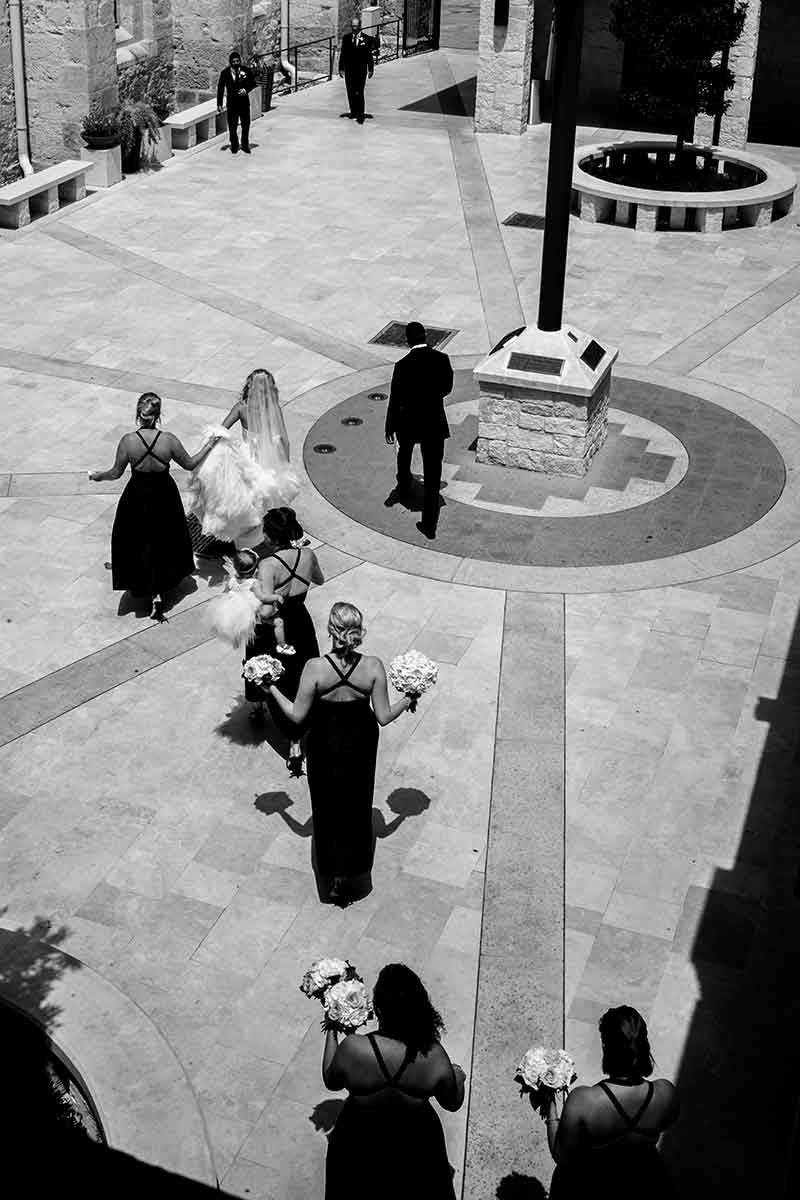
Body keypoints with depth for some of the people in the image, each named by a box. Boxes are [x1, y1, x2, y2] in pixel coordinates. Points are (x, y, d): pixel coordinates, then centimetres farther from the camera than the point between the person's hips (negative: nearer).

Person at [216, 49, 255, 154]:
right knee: (232, 127, 2)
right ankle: (234, 146, 15)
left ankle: (245, 145, 19)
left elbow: (252, 83, 8)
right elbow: (220, 88, 2)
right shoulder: (225, 73, -1)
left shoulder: (246, 70, 0)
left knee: (246, 125, 5)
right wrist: (219, 104, -3)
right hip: (231, 103, -1)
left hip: (244, 102, 1)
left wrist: (246, 90, -13)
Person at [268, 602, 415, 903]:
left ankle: (333, 876, 34)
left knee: (328, 809, 21)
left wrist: (273, 689, -1)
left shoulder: (315, 669, -26)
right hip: (360, 745, 1)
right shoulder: (373, 667, -22)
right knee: (356, 809, 23)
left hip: (324, 746, -1)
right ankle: (350, 877, 36)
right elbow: (384, 716, -14)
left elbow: (297, 715, -15)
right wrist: (407, 700, 4)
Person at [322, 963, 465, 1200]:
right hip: (415, 1145, 1)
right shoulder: (434, 1056, -29)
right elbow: (453, 1103, -11)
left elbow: (331, 1081, -10)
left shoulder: (352, 1048, -33)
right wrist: (458, 1078, 10)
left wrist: (332, 1033, 2)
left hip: (360, 1146, -1)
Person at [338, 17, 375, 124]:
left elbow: (370, 55, 1)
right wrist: (341, 68, 1)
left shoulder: (367, 39, -1)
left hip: (361, 70, -3)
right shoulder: (346, 38, 6)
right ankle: (353, 112, 23)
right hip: (349, 69, 3)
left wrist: (371, 70, -3)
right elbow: (342, 54, 7)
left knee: (359, 93, -10)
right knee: (350, 93, 9)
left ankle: (360, 116, -8)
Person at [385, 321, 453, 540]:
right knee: (432, 474, 5)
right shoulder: (442, 359, -9)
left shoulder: (403, 366, -18)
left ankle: (403, 488, 56)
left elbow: (395, 400, -12)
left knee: (404, 452, 32)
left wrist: (390, 427, 0)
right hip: (435, 422, 2)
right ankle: (429, 524, 4)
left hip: (409, 421, -1)